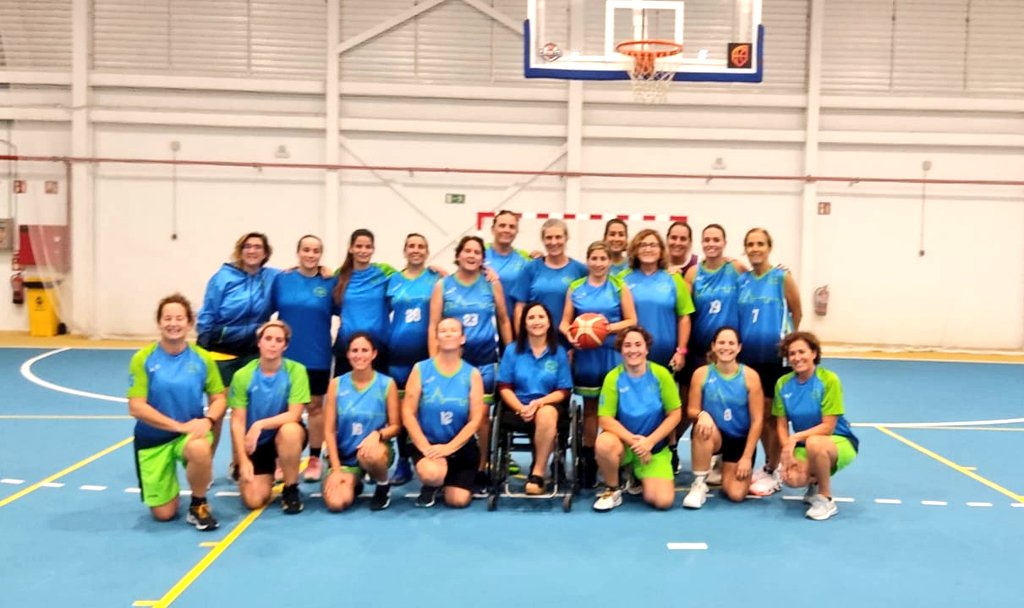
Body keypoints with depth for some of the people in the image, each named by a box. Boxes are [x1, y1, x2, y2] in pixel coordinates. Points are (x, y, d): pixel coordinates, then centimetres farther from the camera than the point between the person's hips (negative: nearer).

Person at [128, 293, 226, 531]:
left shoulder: (202, 358, -5)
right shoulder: (143, 359, -10)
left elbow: (218, 398, 2)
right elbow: (136, 407, -14)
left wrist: (208, 420, -20)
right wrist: (178, 426, -22)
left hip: (191, 432, 0)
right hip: (153, 438, 0)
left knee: (200, 449, -38)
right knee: (164, 514, -1)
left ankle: (198, 505, -9)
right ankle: (170, 483, 36)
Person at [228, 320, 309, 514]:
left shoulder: (296, 370, -15)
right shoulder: (242, 375, -12)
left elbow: (295, 414, -19)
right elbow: (237, 422, -10)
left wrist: (260, 425, -30)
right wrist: (243, 460, -16)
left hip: (287, 436, -1)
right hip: (255, 443, 1)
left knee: (290, 430, -37)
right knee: (253, 500, -14)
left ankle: (291, 489, -14)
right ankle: (268, 476, 23)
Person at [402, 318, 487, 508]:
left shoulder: (472, 374, -2)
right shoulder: (421, 369, -4)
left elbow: (475, 419, -6)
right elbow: (408, 413, -6)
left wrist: (449, 447, -17)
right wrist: (425, 447, -17)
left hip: (461, 446, 1)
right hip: (427, 443, -1)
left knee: (458, 500, -11)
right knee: (432, 474, -33)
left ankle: (450, 479, 26)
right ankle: (431, 486, 7)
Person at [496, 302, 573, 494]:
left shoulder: (559, 352, 6)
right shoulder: (512, 350, 6)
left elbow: (563, 392, 2)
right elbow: (504, 388, 1)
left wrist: (539, 402, -16)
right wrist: (521, 408, -17)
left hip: (549, 404, 0)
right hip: (520, 407, 0)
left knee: (546, 414, -36)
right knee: (544, 418, -33)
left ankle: (537, 473, -24)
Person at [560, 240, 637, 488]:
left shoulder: (619, 286, 4)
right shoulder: (575, 288, 9)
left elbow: (631, 321, 0)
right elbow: (565, 322, 7)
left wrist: (609, 328, -16)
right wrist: (569, 334, -14)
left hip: (612, 354, -2)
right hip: (585, 355, 2)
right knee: (589, 407, 9)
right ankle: (587, 460, 16)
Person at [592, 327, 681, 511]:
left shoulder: (661, 374, -10)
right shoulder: (613, 378, -12)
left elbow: (675, 415, -7)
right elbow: (605, 419, -12)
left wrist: (649, 441, -16)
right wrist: (633, 440, -22)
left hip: (655, 447, 1)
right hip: (623, 442, -1)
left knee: (663, 501, -17)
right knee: (604, 443, -38)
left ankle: (640, 477, 19)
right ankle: (612, 490, -8)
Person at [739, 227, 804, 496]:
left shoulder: (782, 277, -5)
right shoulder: (741, 280, 6)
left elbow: (797, 313, 0)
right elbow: (737, 316, 11)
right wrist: (742, 340, 5)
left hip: (776, 355, -4)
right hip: (749, 355, 4)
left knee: (772, 414, 2)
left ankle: (773, 472, 12)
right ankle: (769, 464, 28)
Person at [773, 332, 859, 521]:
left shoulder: (829, 380, -16)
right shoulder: (783, 383, -3)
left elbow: (828, 427, -17)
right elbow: (782, 425, -1)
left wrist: (795, 438, -23)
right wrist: (788, 452, -16)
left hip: (838, 442, -3)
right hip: (803, 444, 4)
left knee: (814, 443, -39)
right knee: (792, 478, -28)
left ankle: (826, 500, -14)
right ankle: (815, 482, 13)